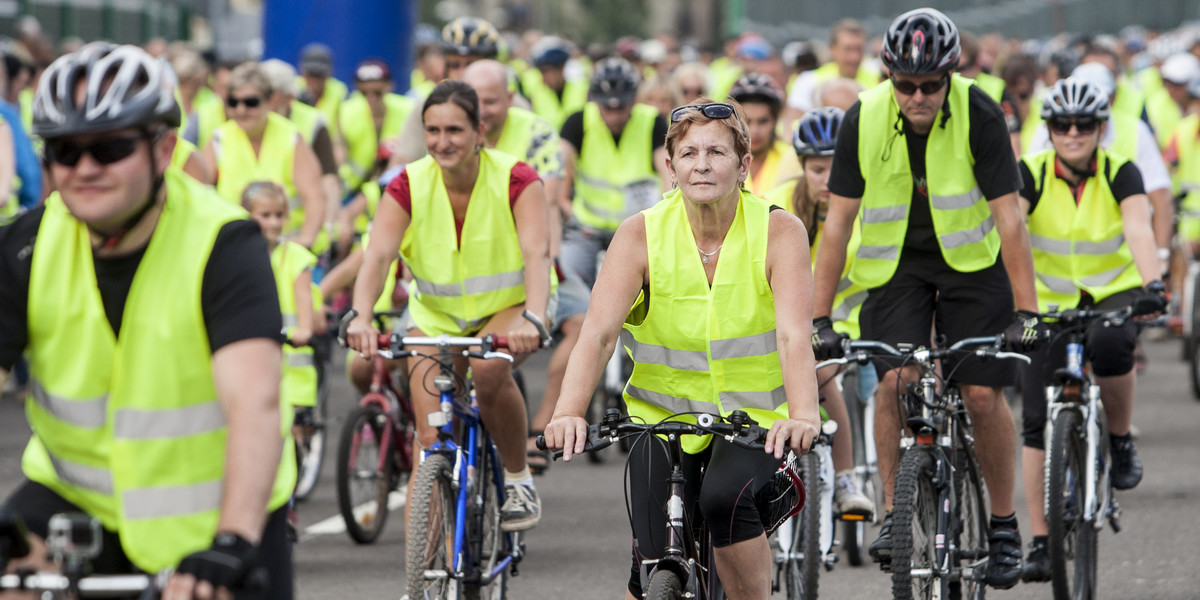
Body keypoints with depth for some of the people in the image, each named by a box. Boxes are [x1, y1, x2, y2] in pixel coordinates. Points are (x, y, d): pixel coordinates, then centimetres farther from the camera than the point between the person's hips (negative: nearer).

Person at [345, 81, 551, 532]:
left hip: (507, 307, -2)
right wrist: (361, 317, -48)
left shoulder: (515, 180, -21)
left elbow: (536, 253, -35)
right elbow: (377, 256, -28)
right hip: (437, 313, 2)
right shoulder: (409, 186, -15)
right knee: (432, 437, -12)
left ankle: (519, 478, -11)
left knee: (488, 368, -34)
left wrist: (533, 319, -54)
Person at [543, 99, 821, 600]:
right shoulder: (642, 234, -10)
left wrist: (803, 417, -43)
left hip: (755, 416, -1)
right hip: (664, 416, 1)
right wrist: (569, 412, -38)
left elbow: (793, 334, -25)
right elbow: (599, 332, -21)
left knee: (725, 497, -32)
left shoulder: (778, 232, -13)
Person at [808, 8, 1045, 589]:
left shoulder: (978, 115, -22)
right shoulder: (864, 119, -18)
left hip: (971, 260, -1)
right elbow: (838, 220, -13)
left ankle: (1004, 525, 10)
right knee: (894, 382, -20)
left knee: (983, 395, -8)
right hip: (896, 262, 1)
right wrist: (819, 318, -17)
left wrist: (1026, 311, -26)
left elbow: (1008, 216, -21)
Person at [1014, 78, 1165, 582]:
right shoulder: (1031, 173, -12)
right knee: (1037, 423, -7)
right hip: (1050, 303, 1)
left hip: (1113, 293, -1)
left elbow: (1139, 228, -29)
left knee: (1110, 343, -37)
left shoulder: (1120, 174, -13)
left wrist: (1152, 283, -48)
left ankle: (1121, 441, -9)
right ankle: (1041, 541, 0)